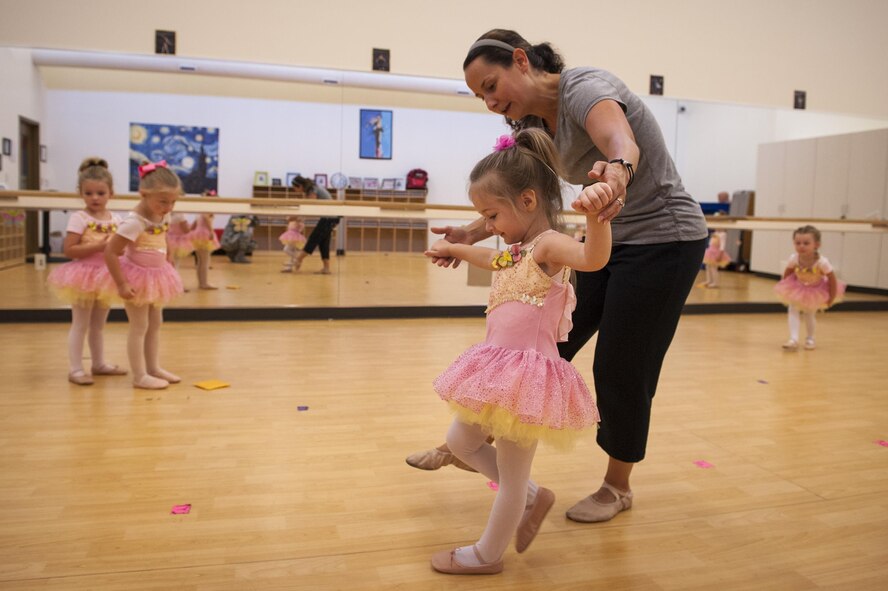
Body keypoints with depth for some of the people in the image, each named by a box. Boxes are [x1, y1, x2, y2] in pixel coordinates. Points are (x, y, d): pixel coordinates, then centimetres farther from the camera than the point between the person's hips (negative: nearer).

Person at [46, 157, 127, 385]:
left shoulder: (116, 220, 4)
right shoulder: (78, 218, -12)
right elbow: (68, 250, -17)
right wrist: (98, 246, -25)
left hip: (106, 276, 6)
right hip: (85, 276, -6)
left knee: (98, 324, 17)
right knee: (80, 324, -1)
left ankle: (99, 364, 28)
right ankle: (75, 369, 5)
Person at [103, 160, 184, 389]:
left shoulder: (163, 217, -4)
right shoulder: (133, 222, -27)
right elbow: (110, 253, -27)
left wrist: (168, 265, 11)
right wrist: (121, 284, -27)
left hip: (156, 277, 8)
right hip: (138, 278, -8)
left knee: (155, 323, 16)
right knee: (139, 326, -1)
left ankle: (153, 368, 28)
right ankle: (139, 376, 8)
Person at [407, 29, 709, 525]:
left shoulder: (583, 86, -20)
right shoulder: (533, 126, 4)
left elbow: (621, 140, -41)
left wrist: (619, 171, -64)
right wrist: (472, 233, -8)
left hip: (666, 239, -8)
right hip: (608, 240, 8)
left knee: (621, 369, -1)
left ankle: (618, 487, 20)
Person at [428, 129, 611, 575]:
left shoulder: (548, 244, -16)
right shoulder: (516, 251, 12)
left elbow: (593, 258, -38)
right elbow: (490, 259, 37)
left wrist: (597, 215, -57)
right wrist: (455, 249, 52)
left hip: (528, 374, -10)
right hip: (498, 369, 10)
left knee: (511, 474, 8)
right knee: (461, 442, 22)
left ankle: (488, 555, 28)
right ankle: (532, 497, 35)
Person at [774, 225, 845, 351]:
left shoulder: (822, 262, -33)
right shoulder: (794, 259, -27)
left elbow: (832, 279, -20)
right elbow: (787, 272, -6)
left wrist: (831, 299, -12)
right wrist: (784, 287, 2)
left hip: (815, 291, -2)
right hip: (797, 289, 2)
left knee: (809, 314, 4)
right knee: (793, 311, -15)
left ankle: (810, 339, 28)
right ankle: (793, 340, -20)